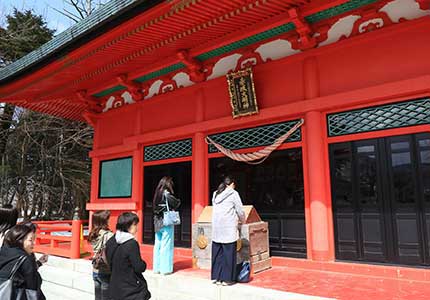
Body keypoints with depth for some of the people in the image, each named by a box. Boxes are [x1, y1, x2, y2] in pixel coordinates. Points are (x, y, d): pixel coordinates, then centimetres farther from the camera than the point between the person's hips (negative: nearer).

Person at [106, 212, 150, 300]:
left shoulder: (110, 241, 1)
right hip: (132, 288, -7)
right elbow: (139, 268, -19)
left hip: (115, 288, 8)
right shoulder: (132, 244, -21)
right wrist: (143, 264, 1)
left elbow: (109, 263, 11)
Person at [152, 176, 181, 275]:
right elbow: (176, 204, -12)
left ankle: (157, 267, 20)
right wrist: (178, 201, 8)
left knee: (158, 244, 12)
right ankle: (165, 268, 5)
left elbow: (155, 208, 9)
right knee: (166, 246, 0)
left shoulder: (157, 194, 7)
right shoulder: (167, 194, -14)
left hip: (157, 223, 7)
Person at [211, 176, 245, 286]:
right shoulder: (233, 194, -3)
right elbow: (240, 211, -1)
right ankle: (226, 279, 7)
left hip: (216, 227, 6)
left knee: (217, 253, 11)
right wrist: (242, 220, 19)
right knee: (228, 253, 2)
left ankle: (216, 277, 18)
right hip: (228, 228, -6)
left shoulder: (215, 194, 13)